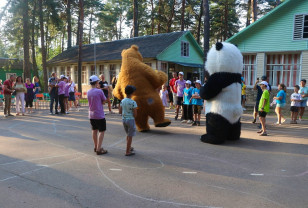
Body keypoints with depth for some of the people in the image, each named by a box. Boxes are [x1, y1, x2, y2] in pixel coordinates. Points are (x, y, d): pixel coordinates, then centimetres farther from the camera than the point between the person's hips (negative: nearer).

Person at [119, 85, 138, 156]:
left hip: (124, 119, 6)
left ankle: (129, 147, 40)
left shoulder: (122, 101, -1)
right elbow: (135, 114, -16)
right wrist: (133, 116, 5)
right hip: (130, 120, -6)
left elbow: (120, 112, 4)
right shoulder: (133, 102, -18)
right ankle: (127, 152, 11)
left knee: (128, 134, 24)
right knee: (130, 136, 5)